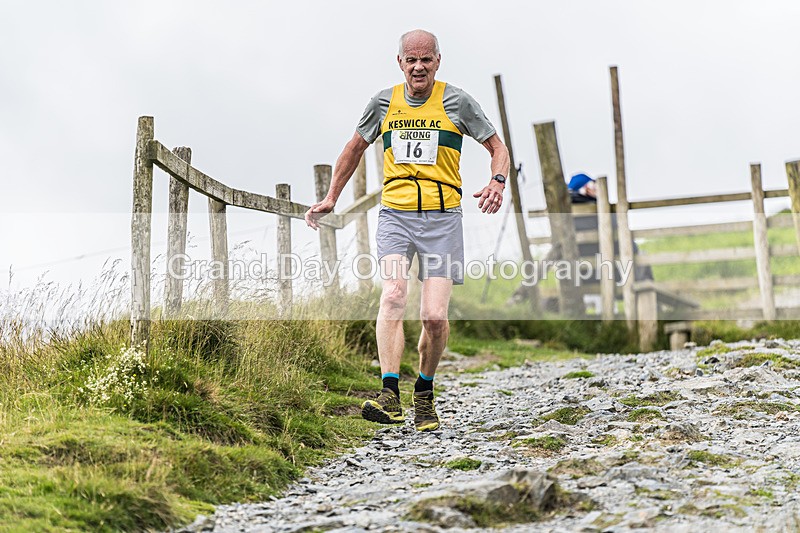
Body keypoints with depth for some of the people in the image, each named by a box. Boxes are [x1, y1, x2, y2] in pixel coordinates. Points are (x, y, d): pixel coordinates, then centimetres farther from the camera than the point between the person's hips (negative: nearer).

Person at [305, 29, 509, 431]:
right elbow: (355, 147, 26)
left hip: (442, 218, -1)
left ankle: (425, 393, 18)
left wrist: (497, 182, -12)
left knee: (435, 316, -8)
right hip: (394, 214, 1)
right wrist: (331, 198, 25)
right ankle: (390, 396, -30)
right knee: (393, 293, -23)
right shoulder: (385, 102, 10)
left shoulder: (456, 101, 3)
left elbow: (498, 148, 9)